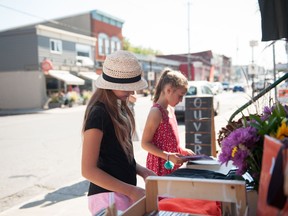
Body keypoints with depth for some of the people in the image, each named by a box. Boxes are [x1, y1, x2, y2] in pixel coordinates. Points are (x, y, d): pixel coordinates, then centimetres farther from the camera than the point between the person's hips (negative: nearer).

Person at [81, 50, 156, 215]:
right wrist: (131, 191, -19)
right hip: (108, 197, -8)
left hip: (124, 193, 8)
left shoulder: (119, 109, 7)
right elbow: (88, 170, -19)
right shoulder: (98, 114, -19)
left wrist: (141, 171, 0)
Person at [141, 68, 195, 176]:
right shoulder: (156, 111, -16)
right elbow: (145, 143, -17)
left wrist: (183, 151, 10)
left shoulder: (170, 109, 11)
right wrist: (168, 156, -23)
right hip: (160, 166, -8)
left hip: (172, 166, 8)